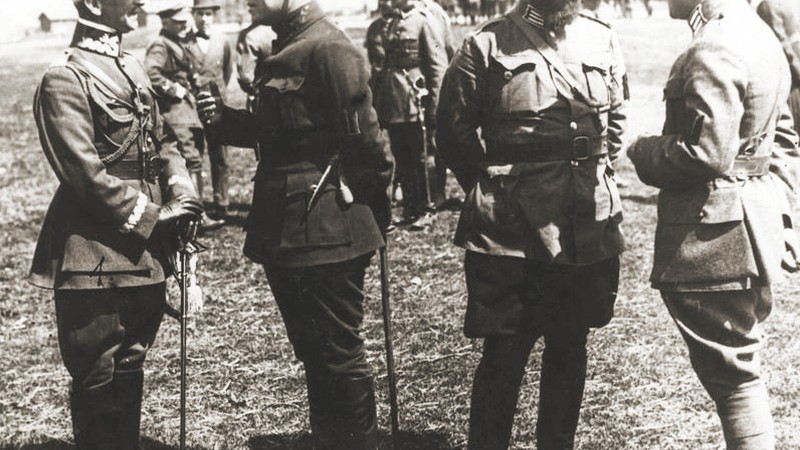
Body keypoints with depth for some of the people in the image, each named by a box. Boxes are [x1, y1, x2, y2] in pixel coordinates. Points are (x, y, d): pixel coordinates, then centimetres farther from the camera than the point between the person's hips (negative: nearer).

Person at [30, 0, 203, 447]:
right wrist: (150, 218, -15)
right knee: (101, 381, 3)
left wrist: (183, 199, -3)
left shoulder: (133, 70, 13)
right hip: (98, 260, -8)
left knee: (129, 369, 17)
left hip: (144, 255, 8)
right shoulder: (66, 79, -13)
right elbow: (85, 173, -19)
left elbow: (161, 143, 14)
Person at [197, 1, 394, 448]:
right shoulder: (289, 49, 14)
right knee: (313, 352, 19)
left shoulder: (330, 49, -17)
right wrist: (227, 118, 5)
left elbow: (365, 140, -19)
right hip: (287, 233, 10)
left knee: (339, 353, 2)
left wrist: (370, 205, -8)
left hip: (326, 234, -10)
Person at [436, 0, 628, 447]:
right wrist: (494, 190, 4)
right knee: (503, 356, 1)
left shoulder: (603, 41, 6)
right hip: (509, 235, -4)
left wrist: (595, 179, 13)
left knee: (569, 349, 15)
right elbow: (454, 132, 0)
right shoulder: (487, 45, -7)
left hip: (589, 230, 5)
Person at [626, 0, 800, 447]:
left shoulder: (712, 52, -20)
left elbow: (707, 154, -25)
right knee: (742, 365, 21)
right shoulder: (761, 37, 12)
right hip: (756, 222, 10)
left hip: (715, 238, -10)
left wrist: (644, 152, -8)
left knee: (730, 372, 0)